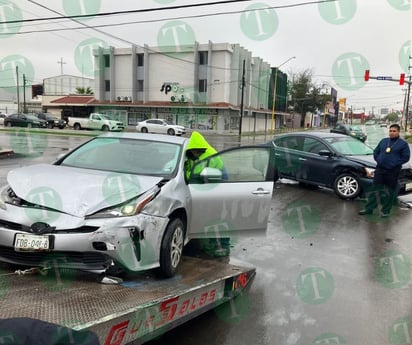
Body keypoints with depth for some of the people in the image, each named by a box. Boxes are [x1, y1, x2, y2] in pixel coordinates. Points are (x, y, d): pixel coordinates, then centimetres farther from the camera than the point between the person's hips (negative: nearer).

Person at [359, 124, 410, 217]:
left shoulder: (403, 144, -1)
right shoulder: (383, 141, 11)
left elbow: (406, 157, -6)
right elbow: (375, 152, 17)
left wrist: (394, 163, -12)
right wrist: (378, 160, 3)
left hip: (393, 171, -3)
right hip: (379, 169, 4)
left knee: (390, 192, 4)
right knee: (375, 189, 5)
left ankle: (385, 211, 16)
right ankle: (368, 209, 11)